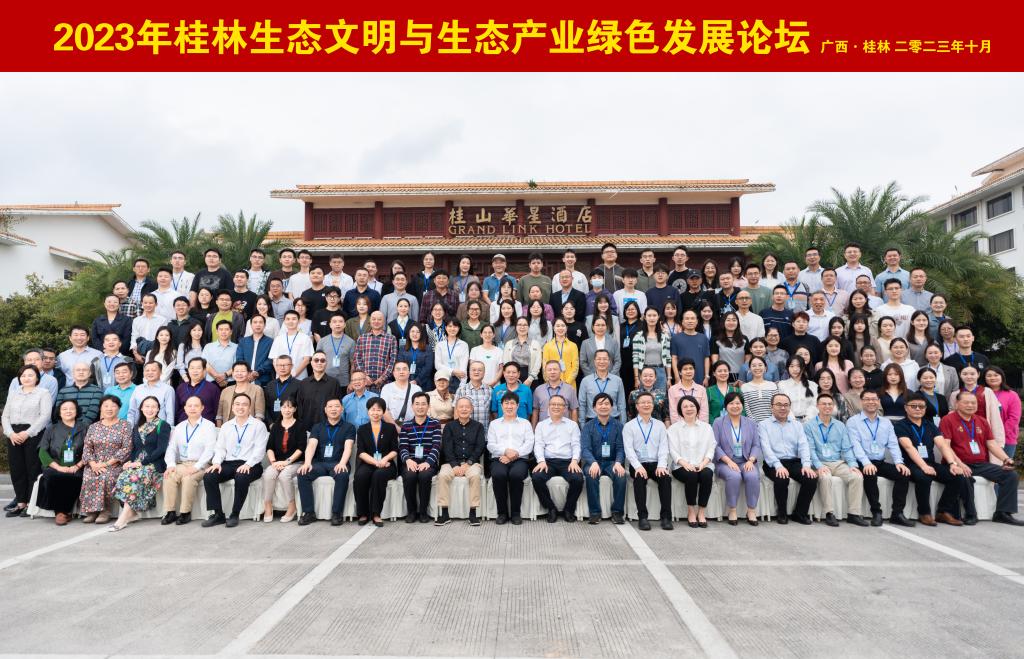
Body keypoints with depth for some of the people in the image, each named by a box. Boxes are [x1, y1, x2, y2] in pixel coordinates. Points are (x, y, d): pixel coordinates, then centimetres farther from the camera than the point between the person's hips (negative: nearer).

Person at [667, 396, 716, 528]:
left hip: (702, 465, 2)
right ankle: (691, 511, -18)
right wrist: (685, 463, -17)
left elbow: (711, 448, 9)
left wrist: (704, 463, -10)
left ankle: (702, 512, -20)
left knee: (707, 475, -32)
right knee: (691, 475, -34)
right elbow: (673, 450, 1)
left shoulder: (706, 427, 19)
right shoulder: (674, 428, 12)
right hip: (682, 466, -1)